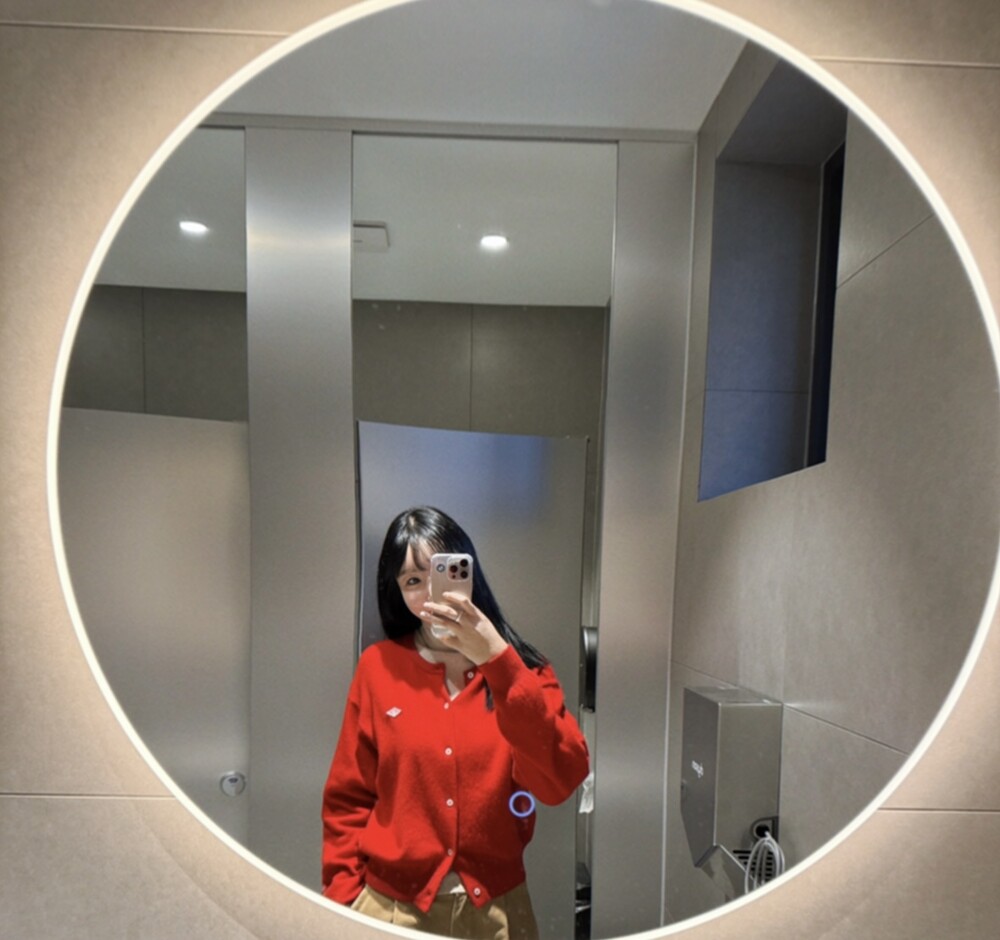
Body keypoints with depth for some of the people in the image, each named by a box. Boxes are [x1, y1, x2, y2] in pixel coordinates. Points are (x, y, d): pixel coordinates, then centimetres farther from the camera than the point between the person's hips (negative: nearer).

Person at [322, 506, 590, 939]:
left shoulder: (520, 667, -6)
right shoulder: (378, 666, -7)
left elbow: (560, 783, -21)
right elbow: (348, 799, 1)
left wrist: (497, 660, -28)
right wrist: (343, 902, -5)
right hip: (391, 905, 0)